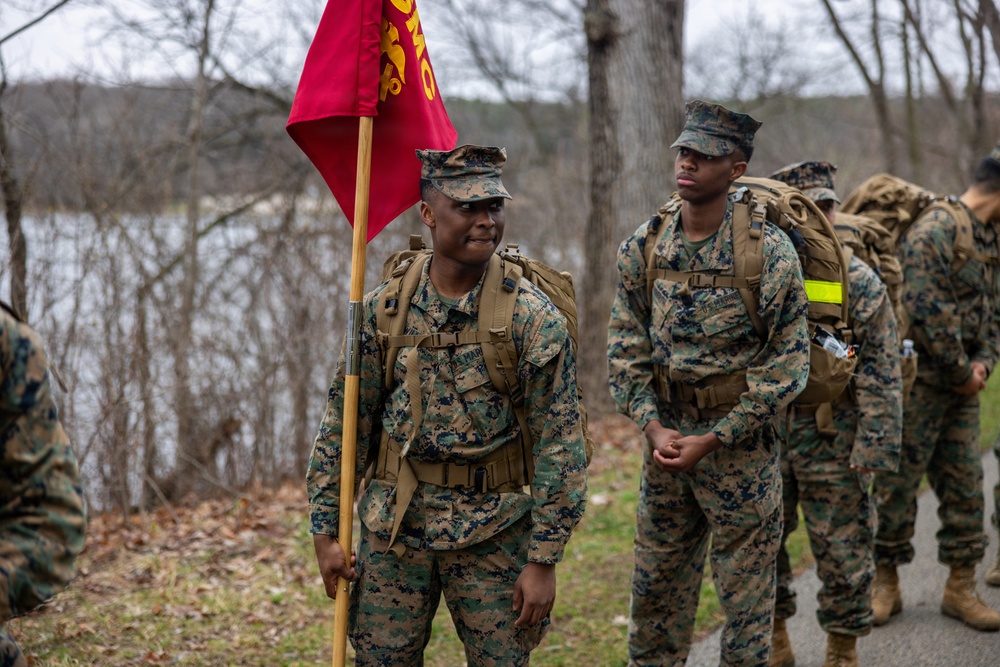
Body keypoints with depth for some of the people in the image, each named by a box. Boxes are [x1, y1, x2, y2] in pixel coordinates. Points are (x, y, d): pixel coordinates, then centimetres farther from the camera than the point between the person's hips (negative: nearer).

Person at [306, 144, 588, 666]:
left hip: (493, 532, -2)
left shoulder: (533, 318, -10)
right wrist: (325, 531, 2)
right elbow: (341, 423, 4)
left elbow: (561, 446, -10)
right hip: (393, 525, 2)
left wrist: (543, 560, -11)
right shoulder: (385, 308, -3)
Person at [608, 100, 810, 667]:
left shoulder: (769, 251, -12)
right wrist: (653, 426, -8)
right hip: (666, 434, 4)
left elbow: (788, 363, -11)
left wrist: (713, 439, -14)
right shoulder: (643, 247, 0)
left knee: (746, 588, 7)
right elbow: (627, 346, 5)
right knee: (656, 583, 15)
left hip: (741, 442, -4)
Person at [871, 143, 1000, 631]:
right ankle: (887, 584, 13)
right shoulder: (932, 232, -17)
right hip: (920, 383, -8)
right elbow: (928, 315, -22)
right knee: (898, 484, 1)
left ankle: (961, 588, 16)